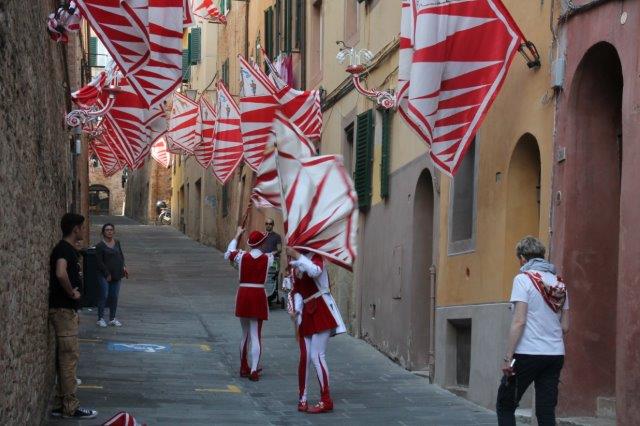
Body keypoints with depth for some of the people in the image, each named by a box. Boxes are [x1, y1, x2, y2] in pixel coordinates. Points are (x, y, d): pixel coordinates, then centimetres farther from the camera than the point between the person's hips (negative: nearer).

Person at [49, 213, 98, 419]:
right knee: (69, 357, -6)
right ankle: (70, 406, -2)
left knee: (65, 357, 12)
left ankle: (60, 405, 17)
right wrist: (72, 293, -21)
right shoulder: (64, 249, -17)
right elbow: (60, 273, -35)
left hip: (66, 310, 10)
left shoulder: (67, 249, 14)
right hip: (64, 310, -10)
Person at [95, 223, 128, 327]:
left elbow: (121, 256, 19)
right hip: (104, 276, -5)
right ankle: (100, 318, 3)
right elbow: (99, 262, -10)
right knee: (104, 296, -5)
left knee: (114, 297, 8)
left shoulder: (117, 243, 10)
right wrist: (107, 274, -14)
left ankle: (112, 318, 17)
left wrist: (123, 267, 3)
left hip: (117, 275, 5)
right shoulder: (100, 246, -7)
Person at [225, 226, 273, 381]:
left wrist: (237, 236, 26)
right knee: (256, 335, -1)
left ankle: (244, 368, 26)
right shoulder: (267, 258, -6)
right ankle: (253, 371, -11)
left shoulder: (242, 256, -4)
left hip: (243, 295, 2)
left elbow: (228, 254, 17)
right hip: (258, 296, -2)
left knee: (245, 333, 17)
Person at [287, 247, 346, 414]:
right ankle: (302, 398, 14)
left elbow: (315, 271, -31)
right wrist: (296, 308, -3)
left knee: (316, 356, -10)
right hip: (306, 314, 7)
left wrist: (297, 256, -29)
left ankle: (326, 401, -4)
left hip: (321, 312, -7)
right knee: (304, 357, 5)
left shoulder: (315, 257, -7)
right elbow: (296, 290, 13)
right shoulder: (296, 265, 14)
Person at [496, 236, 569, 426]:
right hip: (556, 354, 6)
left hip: (528, 353, -6)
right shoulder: (559, 283, 11)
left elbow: (519, 321, -15)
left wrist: (508, 358, -13)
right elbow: (565, 327, 12)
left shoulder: (523, 279, -7)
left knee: (505, 406, 5)